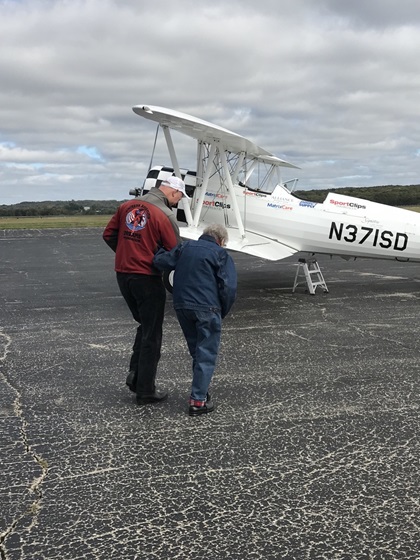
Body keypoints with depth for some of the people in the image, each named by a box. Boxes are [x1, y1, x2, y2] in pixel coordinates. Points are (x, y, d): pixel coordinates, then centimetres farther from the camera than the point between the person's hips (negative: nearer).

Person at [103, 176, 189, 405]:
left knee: (144, 325, 23)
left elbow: (109, 235, 10)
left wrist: (127, 253, 13)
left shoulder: (127, 206, 6)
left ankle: (135, 374, 18)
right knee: (151, 334, 5)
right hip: (147, 278, -7)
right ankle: (145, 390, 12)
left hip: (123, 274, 7)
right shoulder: (165, 215, -14)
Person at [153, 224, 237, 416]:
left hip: (181, 306, 5)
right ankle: (198, 400, -2)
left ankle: (200, 390, 28)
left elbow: (160, 261, 0)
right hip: (207, 308, -5)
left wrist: (160, 250, 22)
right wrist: (222, 312, 3)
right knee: (207, 354, 1)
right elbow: (229, 288, -8)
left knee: (196, 351, 20)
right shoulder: (220, 254, 0)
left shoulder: (185, 247, 12)